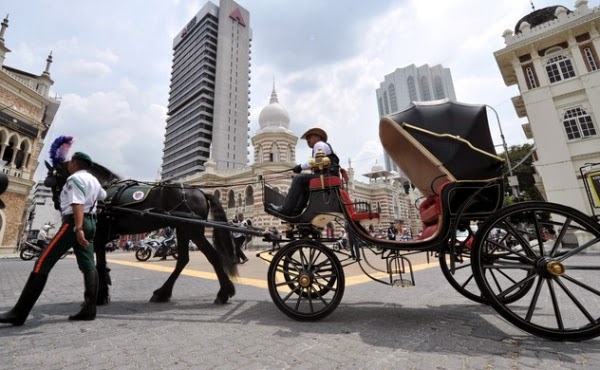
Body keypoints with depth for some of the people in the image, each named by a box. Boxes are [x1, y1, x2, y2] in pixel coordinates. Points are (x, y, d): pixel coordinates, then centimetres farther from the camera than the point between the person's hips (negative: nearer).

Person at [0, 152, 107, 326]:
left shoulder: (75, 178, -7)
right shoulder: (93, 180, 19)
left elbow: (78, 204, -21)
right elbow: (103, 195, 39)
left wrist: (78, 229, -30)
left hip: (74, 222, -8)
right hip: (91, 223, 9)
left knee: (43, 264, -4)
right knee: (88, 266, 2)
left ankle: (19, 313, -2)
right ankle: (89, 309, 0)